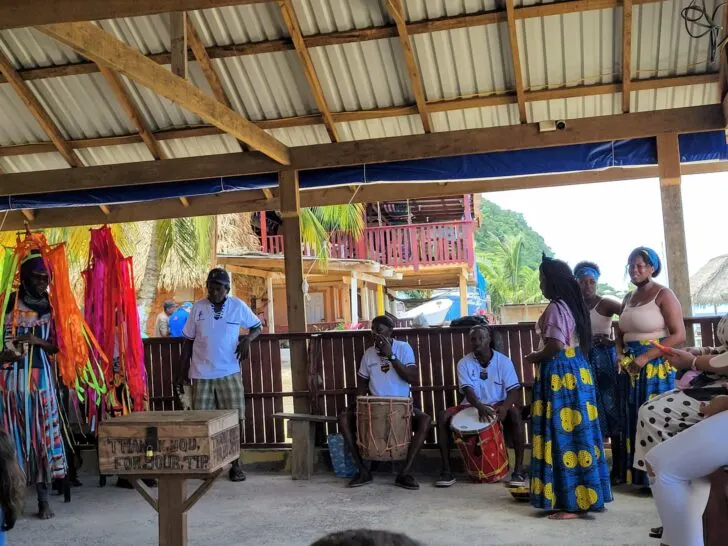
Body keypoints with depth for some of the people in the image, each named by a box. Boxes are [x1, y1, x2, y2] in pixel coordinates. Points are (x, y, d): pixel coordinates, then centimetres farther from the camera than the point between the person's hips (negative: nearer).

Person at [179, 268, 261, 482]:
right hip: (201, 374, 1)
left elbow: (257, 326, 11)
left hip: (229, 373, -1)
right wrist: (184, 369, 6)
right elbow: (188, 340, 9)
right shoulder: (198, 307, 2)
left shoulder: (238, 306, -1)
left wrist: (247, 339, -10)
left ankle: (236, 463, 11)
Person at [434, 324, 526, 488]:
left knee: (515, 414, -35)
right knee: (443, 417, -23)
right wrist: (480, 407, -37)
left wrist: (504, 407, -34)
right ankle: (446, 470, -17)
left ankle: (519, 470, -29)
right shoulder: (464, 363, -3)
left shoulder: (503, 361, -6)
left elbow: (514, 390, -12)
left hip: (497, 405, -2)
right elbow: (467, 389, -16)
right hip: (471, 405, 2)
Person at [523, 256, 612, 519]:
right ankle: (586, 496, 20)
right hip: (577, 372, 10)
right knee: (578, 432, 12)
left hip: (560, 375, -10)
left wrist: (534, 357, -5)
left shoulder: (555, 308, -15)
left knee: (563, 435, -6)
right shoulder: (573, 305, 14)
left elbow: (555, 346, -23)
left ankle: (571, 503, -1)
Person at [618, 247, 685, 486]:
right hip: (633, 369, 7)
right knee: (635, 421, 8)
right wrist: (622, 355, 3)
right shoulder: (628, 299, 15)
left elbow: (679, 335, -14)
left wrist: (645, 357, -19)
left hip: (657, 367, -7)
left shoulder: (663, 295, -7)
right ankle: (640, 476, 15)